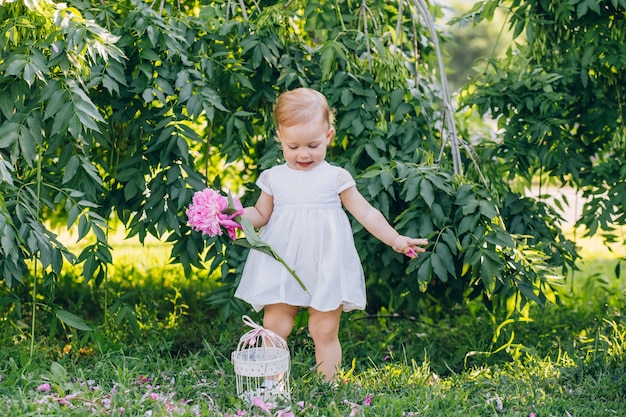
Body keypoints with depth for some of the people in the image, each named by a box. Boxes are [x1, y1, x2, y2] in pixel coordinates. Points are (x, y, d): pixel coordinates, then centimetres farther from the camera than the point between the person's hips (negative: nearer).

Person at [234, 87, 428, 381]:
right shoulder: (274, 178, 5)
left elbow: (366, 213, 0)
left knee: (325, 332, 4)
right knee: (274, 329, 1)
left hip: (325, 269, -2)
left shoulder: (336, 178, -2)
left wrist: (395, 240, -9)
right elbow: (261, 215, 14)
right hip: (281, 268, 2)